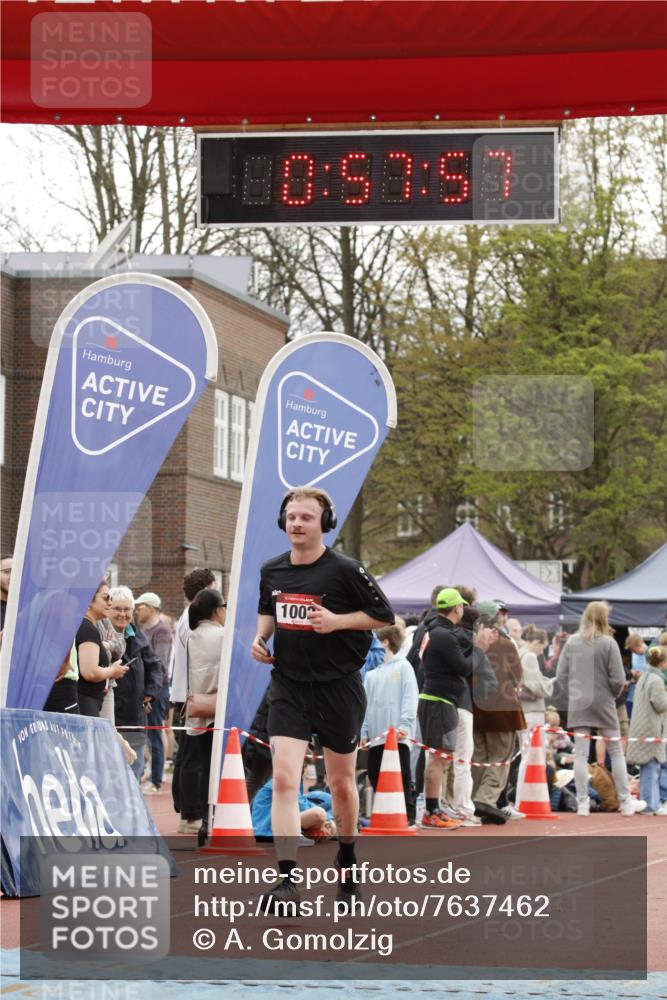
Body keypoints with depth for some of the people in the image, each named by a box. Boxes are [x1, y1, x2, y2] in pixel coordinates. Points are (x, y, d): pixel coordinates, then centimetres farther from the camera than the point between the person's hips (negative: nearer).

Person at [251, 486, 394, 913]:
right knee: (284, 778, -15)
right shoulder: (272, 571, 4)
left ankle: (347, 859, 39)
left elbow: (385, 616, -4)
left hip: (338, 687, -2)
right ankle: (288, 881, -18)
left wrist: (338, 621, -17)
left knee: (342, 783, 13)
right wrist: (261, 636, 3)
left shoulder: (346, 570, -10)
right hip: (288, 688, 2)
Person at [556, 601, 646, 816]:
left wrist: (572, 694, 12)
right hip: (603, 702, -3)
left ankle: (582, 803, 3)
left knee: (580, 753, 5)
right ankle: (625, 801, 11)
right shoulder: (608, 643, -11)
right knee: (616, 751, 8)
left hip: (578, 704, 3)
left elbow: (561, 675, 1)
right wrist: (614, 694, 8)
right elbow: (618, 679, -11)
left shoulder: (572, 642, 0)